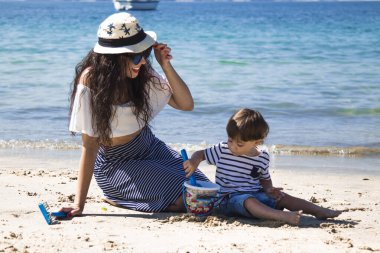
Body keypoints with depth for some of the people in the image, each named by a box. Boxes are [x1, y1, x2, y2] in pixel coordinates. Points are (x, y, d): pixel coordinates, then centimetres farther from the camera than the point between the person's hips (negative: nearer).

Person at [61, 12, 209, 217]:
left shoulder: (141, 71, -9)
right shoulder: (91, 81, -24)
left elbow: (186, 104, -5)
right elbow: (89, 145, -23)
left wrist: (166, 66, -20)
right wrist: (79, 204, -27)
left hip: (149, 147, 6)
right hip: (115, 163, -6)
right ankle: (116, 196, 4)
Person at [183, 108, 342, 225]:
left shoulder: (262, 158, 5)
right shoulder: (222, 150, -2)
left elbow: (265, 178, 19)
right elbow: (201, 154, 6)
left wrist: (269, 189, -4)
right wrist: (194, 161, -17)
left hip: (256, 193, 5)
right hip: (230, 198, -4)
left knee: (282, 197, -13)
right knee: (249, 201, -36)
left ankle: (320, 211, -16)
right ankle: (284, 217, -57)